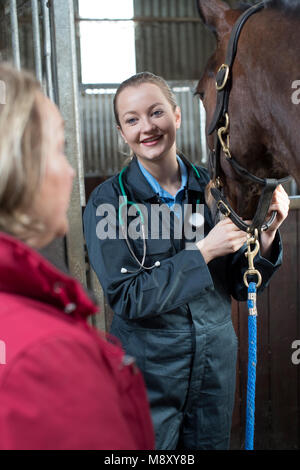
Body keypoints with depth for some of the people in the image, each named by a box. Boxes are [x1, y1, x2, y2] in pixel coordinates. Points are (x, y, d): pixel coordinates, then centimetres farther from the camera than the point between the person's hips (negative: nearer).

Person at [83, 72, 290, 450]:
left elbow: (241, 288, 2)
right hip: (148, 369, -3)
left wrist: (266, 237, -16)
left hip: (217, 363, 4)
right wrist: (203, 251, -23)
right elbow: (125, 298, -19)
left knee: (212, 442, 20)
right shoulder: (107, 202, -12)